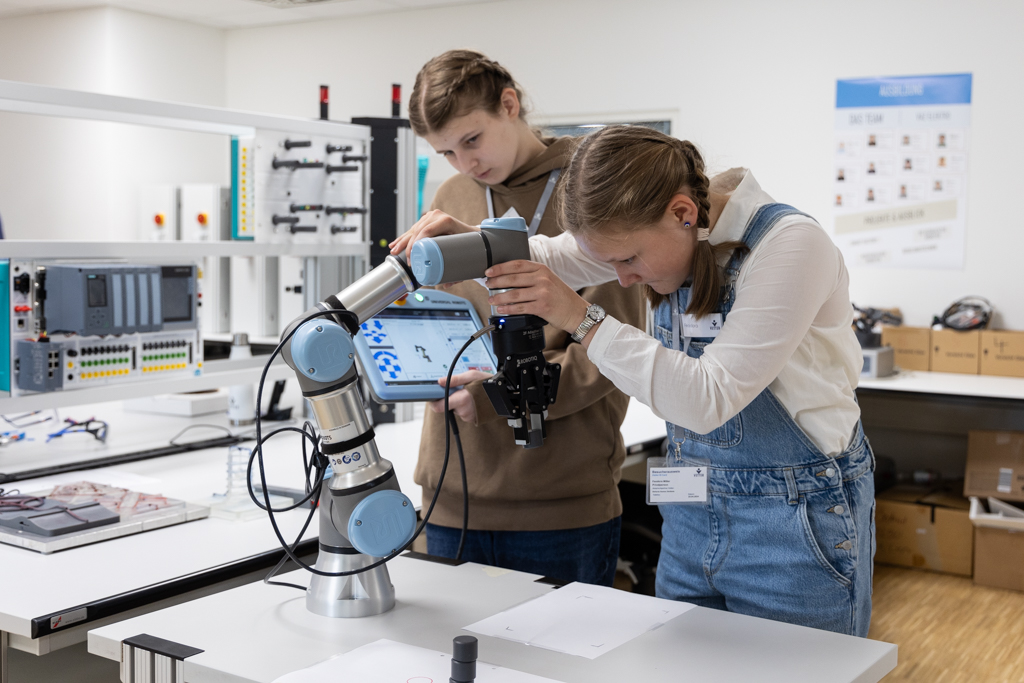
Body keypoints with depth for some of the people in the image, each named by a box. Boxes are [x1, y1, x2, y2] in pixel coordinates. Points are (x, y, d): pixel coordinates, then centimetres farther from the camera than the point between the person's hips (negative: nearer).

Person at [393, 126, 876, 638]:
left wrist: (582, 318, -29)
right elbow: (549, 258, 7)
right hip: (691, 518, 7)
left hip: (795, 528, -6)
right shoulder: (664, 232, -2)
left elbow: (710, 398, -27)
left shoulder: (790, 244, -22)